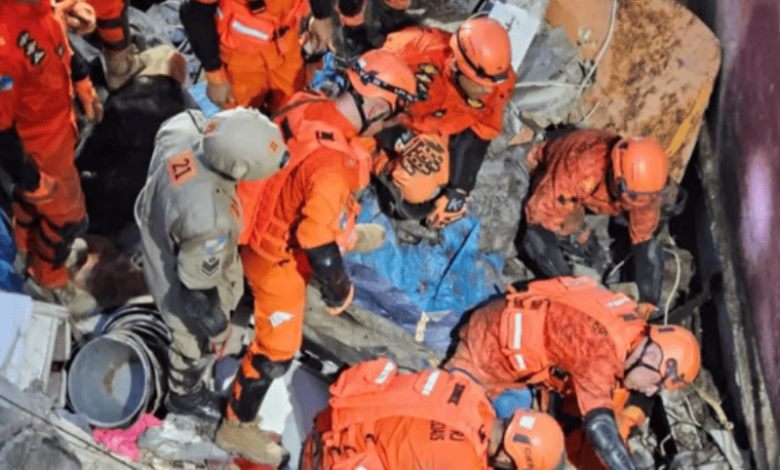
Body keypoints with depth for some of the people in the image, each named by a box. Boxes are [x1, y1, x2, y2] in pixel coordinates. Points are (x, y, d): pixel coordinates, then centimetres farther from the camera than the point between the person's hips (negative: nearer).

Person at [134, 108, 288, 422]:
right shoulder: (210, 221, -47)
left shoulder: (180, 130, -31)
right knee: (197, 343, 26)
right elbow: (198, 286, -30)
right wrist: (217, 328, -11)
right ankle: (185, 396, 59)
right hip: (182, 286, -7)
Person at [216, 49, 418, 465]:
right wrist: (339, 293, -14)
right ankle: (237, 426, 28)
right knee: (277, 350, 10)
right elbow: (319, 246, -33)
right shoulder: (331, 166, -40)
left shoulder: (304, 106, -15)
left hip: (262, 228, 8)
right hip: (281, 260, -8)